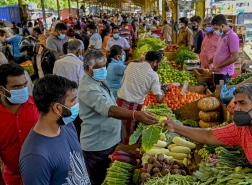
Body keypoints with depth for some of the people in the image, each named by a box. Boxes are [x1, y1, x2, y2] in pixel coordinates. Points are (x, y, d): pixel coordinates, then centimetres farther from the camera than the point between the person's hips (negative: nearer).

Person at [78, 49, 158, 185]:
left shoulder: (99, 80, 5)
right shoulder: (89, 88, -28)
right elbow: (109, 110, -43)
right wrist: (135, 115, -56)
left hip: (108, 141, 9)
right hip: (97, 145, -9)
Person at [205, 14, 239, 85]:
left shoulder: (232, 36, -13)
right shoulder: (222, 36, 14)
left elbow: (235, 57, -19)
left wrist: (218, 66, -16)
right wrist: (209, 62, 15)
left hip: (224, 73, -8)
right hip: (218, 71, 8)